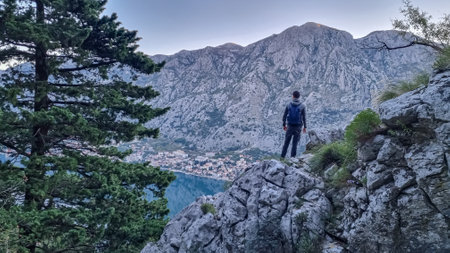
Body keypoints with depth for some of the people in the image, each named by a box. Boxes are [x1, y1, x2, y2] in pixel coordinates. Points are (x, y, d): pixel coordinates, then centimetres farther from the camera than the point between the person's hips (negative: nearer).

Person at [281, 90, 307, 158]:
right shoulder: (302, 106, -7)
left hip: (290, 126, 1)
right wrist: (305, 127, 5)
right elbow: (304, 117, -5)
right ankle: (292, 157, 6)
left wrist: (284, 125, 14)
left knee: (286, 141, 11)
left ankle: (282, 156, 12)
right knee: (295, 143, 6)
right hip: (298, 127, -1)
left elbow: (284, 116, 2)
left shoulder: (288, 105, -3)